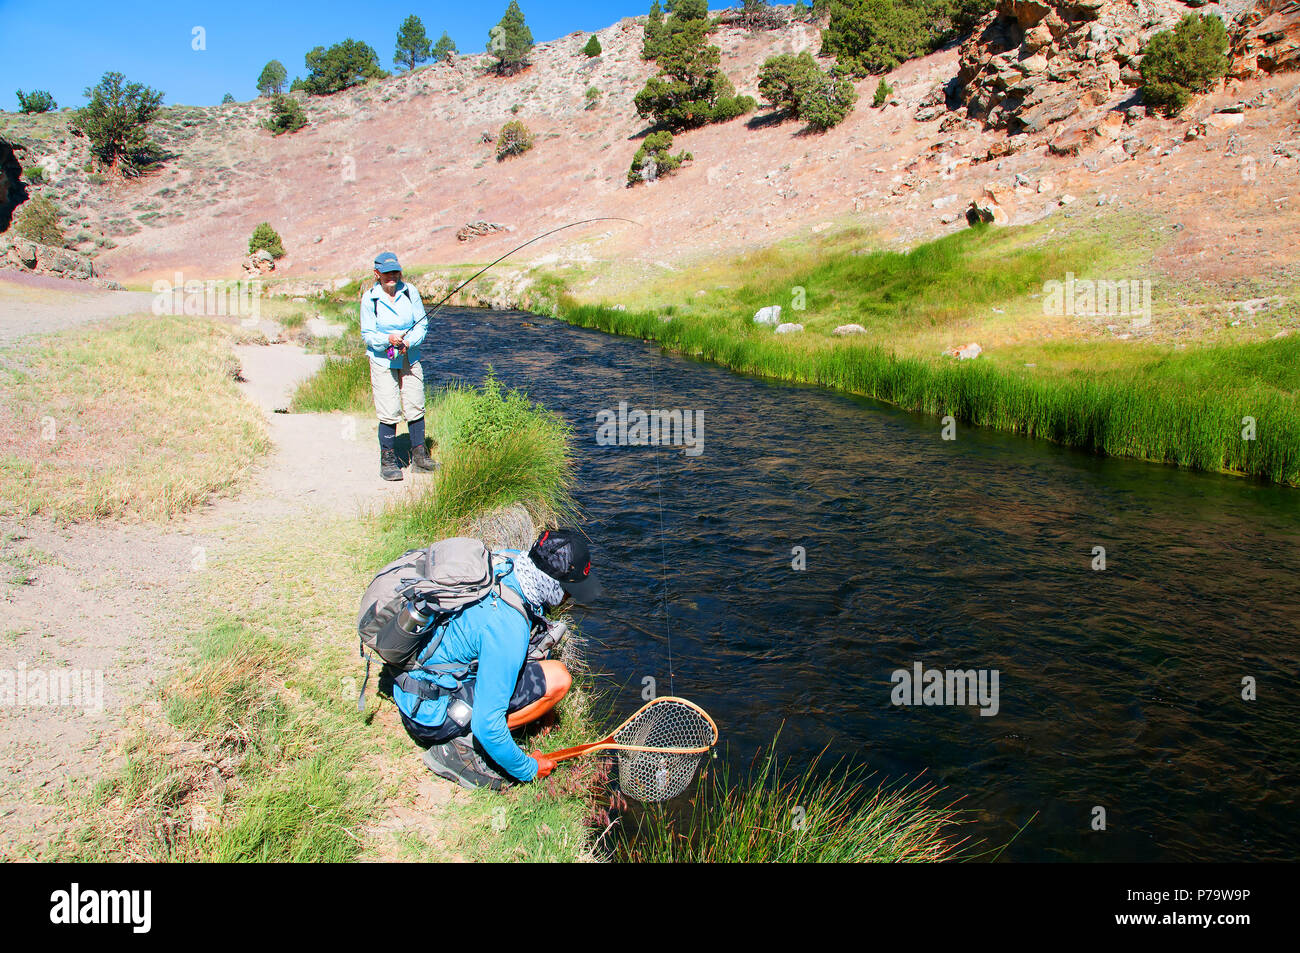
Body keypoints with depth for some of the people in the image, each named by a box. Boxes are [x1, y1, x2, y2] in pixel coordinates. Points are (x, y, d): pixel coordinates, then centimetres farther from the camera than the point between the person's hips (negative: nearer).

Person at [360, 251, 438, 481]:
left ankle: (419, 455, 21)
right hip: (382, 359, -3)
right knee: (389, 412, -6)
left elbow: (422, 324, 1)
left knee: (415, 407, 6)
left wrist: (408, 342, -17)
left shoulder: (409, 292, -2)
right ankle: (388, 460, 6)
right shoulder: (369, 298, -8)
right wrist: (388, 339, -26)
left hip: (410, 358, 3)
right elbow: (368, 334, -6)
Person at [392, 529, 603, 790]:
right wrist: (527, 770, -12)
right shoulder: (508, 628, -31)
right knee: (557, 678, -17)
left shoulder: (511, 560, -8)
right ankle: (462, 746, -8)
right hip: (431, 713, -9)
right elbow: (487, 725, -26)